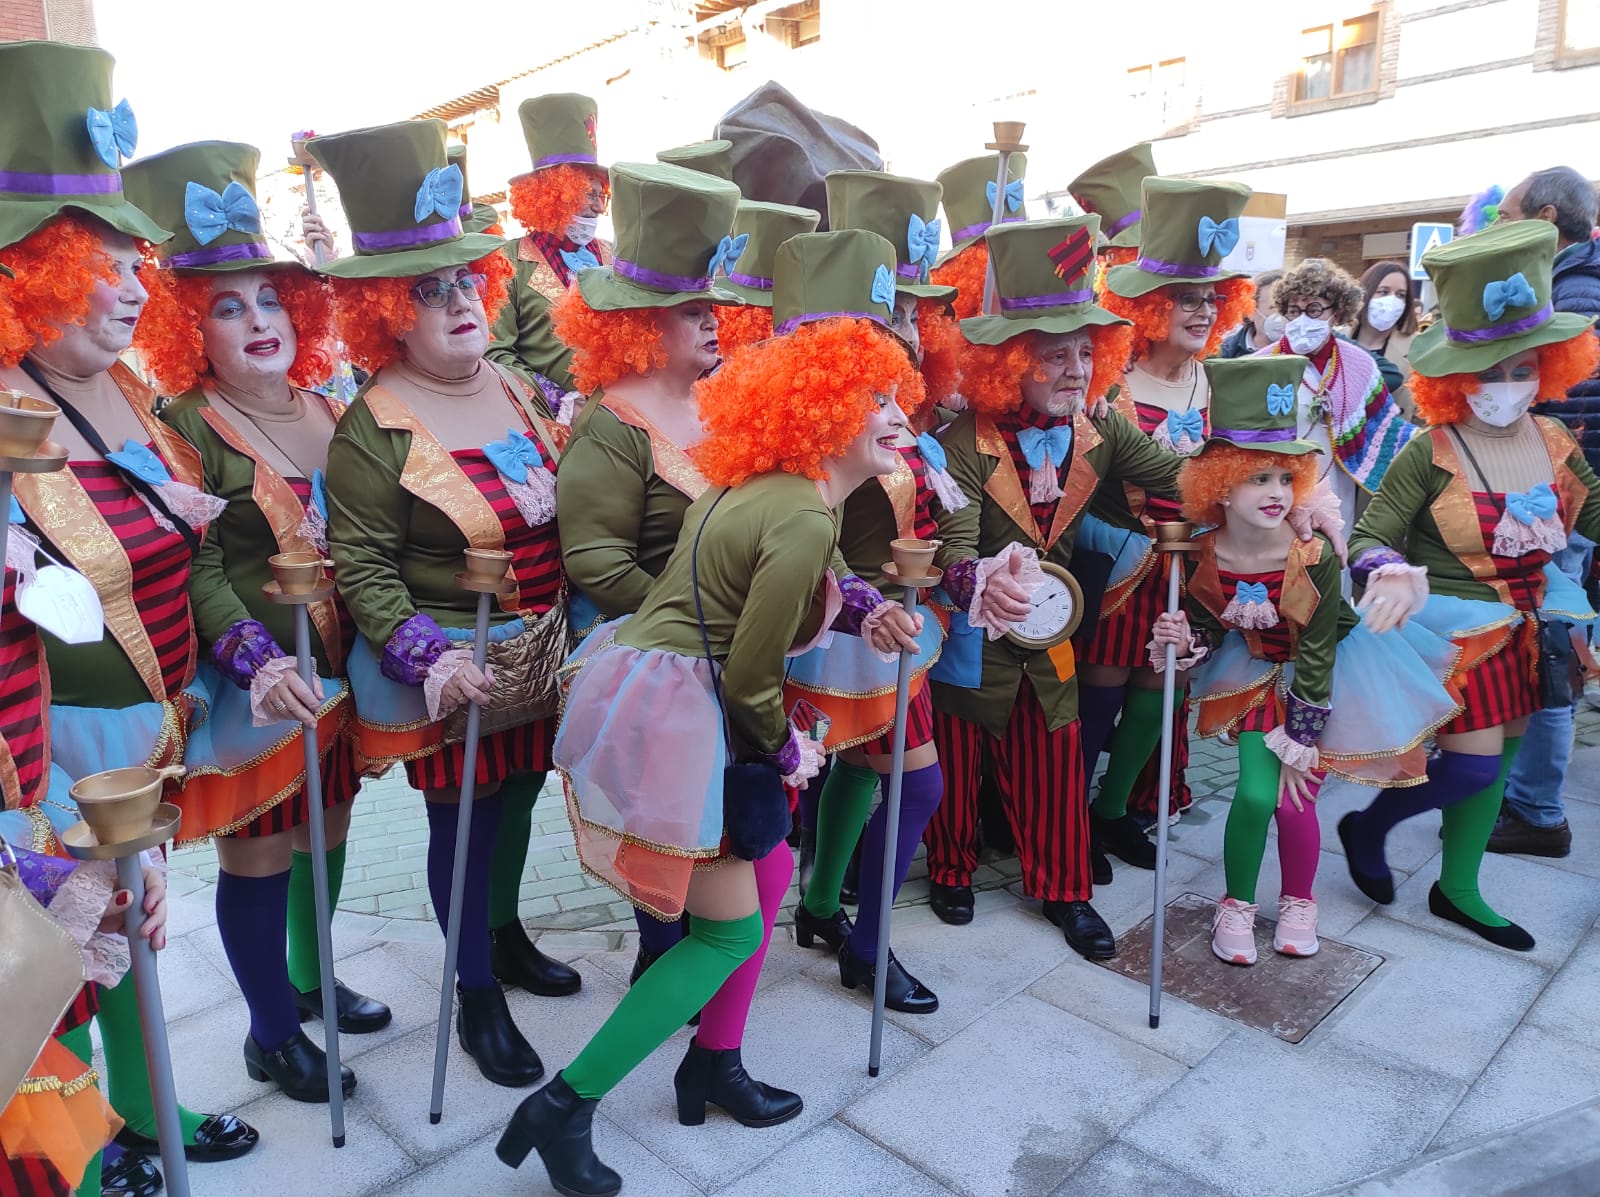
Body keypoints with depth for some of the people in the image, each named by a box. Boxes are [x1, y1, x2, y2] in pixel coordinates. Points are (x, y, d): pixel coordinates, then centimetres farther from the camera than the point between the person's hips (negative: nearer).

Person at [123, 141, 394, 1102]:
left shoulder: (330, 411, 6)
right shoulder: (185, 428, -12)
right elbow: (198, 574, -18)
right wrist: (262, 666, -31)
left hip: (334, 668, 6)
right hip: (250, 686, -6)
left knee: (327, 831, 19)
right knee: (259, 855, 8)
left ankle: (310, 979, 43)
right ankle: (271, 1033, 28)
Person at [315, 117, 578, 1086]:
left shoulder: (515, 387, 4)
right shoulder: (373, 432, -14)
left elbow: (565, 510, 11)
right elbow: (362, 568, -14)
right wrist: (429, 656, -25)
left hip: (539, 653, 6)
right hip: (451, 667, -5)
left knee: (518, 796, 21)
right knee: (463, 818, 9)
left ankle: (508, 936, 47)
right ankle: (478, 998, 30)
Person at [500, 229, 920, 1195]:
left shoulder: (773, 481, 9)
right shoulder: (803, 520, -21)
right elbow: (749, 677, -16)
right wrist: (787, 749, 1)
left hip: (668, 703, 10)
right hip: (666, 719, -10)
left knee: (768, 862, 20)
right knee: (730, 931, 3)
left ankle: (711, 1064, 36)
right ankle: (563, 1107, 12)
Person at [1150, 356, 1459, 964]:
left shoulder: (1314, 555, -27)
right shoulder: (1206, 556, -19)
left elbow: (1315, 655, -20)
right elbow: (1209, 629, -3)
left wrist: (1299, 743, -15)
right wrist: (1182, 640, -27)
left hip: (1324, 679, -2)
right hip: (1258, 674, 2)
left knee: (1295, 797, -4)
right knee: (1255, 792, -11)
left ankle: (1298, 902, 27)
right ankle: (1237, 905, 14)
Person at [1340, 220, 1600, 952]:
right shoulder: (1429, 456, -19)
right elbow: (1370, 537, -18)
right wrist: (1393, 574, -38)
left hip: (1525, 629, 7)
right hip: (1455, 628, -6)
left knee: (1494, 761, 15)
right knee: (1474, 765, -8)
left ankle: (1458, 889, 33)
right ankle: (1366, 828, 20)